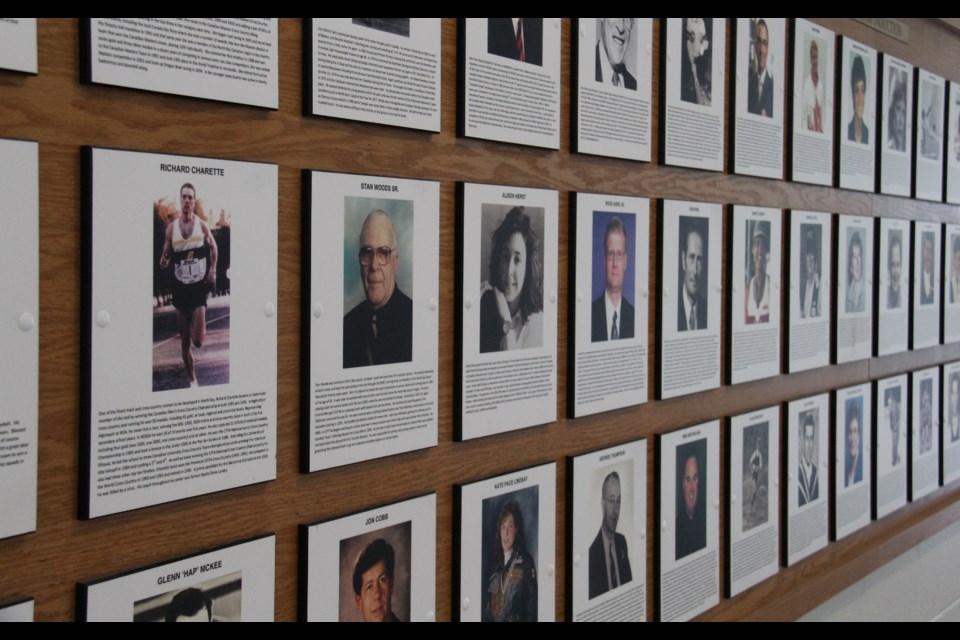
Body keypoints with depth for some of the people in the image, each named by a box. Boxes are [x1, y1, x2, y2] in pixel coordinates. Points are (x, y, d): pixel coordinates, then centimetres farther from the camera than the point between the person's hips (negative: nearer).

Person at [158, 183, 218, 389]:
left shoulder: (202, 225, -4)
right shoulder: (171, 228, 0)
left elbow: (213, 248, 12)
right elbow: (165, 255, 9)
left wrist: (213, 270, -2)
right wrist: (163, 261, -15)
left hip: (199, 286, -2)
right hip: (181, 287, 2)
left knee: (198, 341, -10)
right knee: (184, 342, 6)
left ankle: (200, 328, 27)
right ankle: (193, 380, 21)